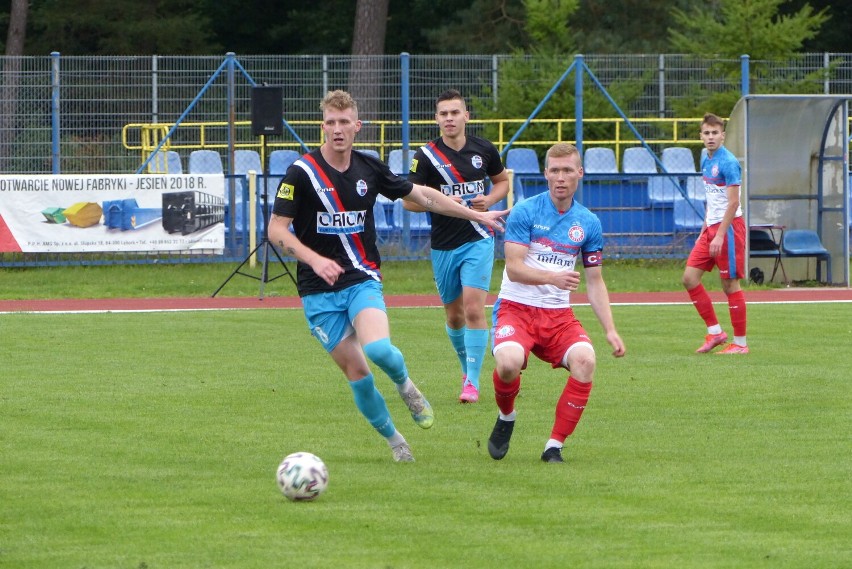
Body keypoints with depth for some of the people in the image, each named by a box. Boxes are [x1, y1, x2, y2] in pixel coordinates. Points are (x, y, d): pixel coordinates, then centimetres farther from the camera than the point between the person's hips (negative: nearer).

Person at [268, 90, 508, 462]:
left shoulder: (369, 169, 3)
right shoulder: (302, 172, -8)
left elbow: (421, 194, 17)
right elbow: (277, 229, -10)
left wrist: (475, 215, 21)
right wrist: (314, 259, -25)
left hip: (362, 280, 1)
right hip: (319, 290, -1)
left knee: (377, 348, -27)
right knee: (357, 374, -3)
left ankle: (406, 386, 7)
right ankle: (394, 441, 18)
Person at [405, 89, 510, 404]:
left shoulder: (484, 150, 0)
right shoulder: (426, 156, -7)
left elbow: (503, 180, 17)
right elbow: (408, 200, -5)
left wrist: (489, 199, -5)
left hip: (478, 240, -1)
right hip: (443, 246, 1)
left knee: (474, 309, -15)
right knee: (454, 315, 11)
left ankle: (472, 382, -11)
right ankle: (467, 366, 38)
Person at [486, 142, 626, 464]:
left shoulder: (588, 223, 7)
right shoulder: (525, 212, -5)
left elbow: (595, 283, 13)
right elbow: (514, 268, -13)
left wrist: (610, 330, 3)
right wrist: (552, 277, -30)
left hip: (559, 315, 3)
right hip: (516, 308, -3)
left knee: (584, 359, -28)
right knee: (509, 364, -33)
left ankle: (555, 446, -14)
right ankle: (506, 418, 4)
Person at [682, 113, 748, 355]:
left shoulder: (728, 162, -14)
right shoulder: (706, 162, 12)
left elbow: (733, 202, -18)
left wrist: (720, 235, -22)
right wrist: (704, 229, 19)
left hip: (728, 226, -9)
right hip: (710, 226, 9)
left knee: (730, 284, -4)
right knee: (690, 278, 3)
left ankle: (740, 343, 4)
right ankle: (715, 332, 11)